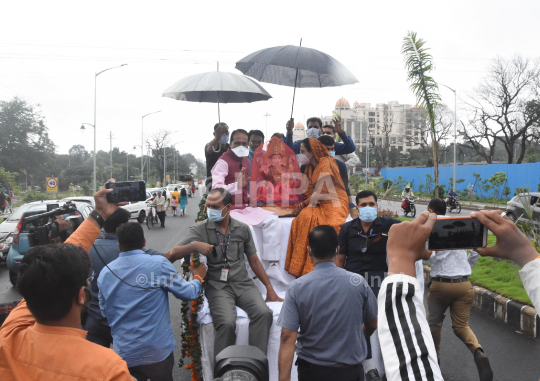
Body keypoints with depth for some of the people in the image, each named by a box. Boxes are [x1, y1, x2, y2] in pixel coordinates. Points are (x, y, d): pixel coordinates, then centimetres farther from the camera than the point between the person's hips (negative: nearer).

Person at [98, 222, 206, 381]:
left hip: (123, 352, 3)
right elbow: (188, 293, -9)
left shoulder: (104, 273, -3)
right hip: (157, 350, -3)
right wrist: (198, 278, 11)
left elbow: (105, 312, 9)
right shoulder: (159, 263, -16)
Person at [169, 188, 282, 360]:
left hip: (243, 283, 3)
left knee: (263, 313, -25)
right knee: (227, 322, -30)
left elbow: (254, 261, 17)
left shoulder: (243, 229, 9)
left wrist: (270, 288, 14)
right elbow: (174, 254, -7)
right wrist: (194, 245, -27)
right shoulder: (200, 229, 1)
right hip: (218, 286, -3)